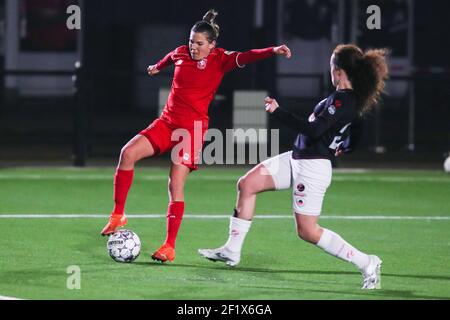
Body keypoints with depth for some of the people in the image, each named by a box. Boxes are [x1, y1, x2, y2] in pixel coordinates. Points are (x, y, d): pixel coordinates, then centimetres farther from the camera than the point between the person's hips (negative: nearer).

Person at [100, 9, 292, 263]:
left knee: (176, 186, -11)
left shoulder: (220, 60, -5)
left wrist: (273, 51, -40)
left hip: (192, 129, -5)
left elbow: (244, 58, -22)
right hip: (167, 123, 5)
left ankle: (170, 247, -5)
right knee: (128, 153, -17)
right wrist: (157, 68, 56)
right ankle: (118, 216, -7)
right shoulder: (181, 54, 9)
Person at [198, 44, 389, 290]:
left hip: (312, 168, -10)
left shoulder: (343, 100, -23)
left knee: (308, 231, -6)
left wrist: (278, 112, -24)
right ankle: (232, 251, 16)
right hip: (297, 159, 10)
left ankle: (366, 263, 2)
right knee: (247, 184, 10)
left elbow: (314, 130, -29)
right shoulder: (351, 98, 6)